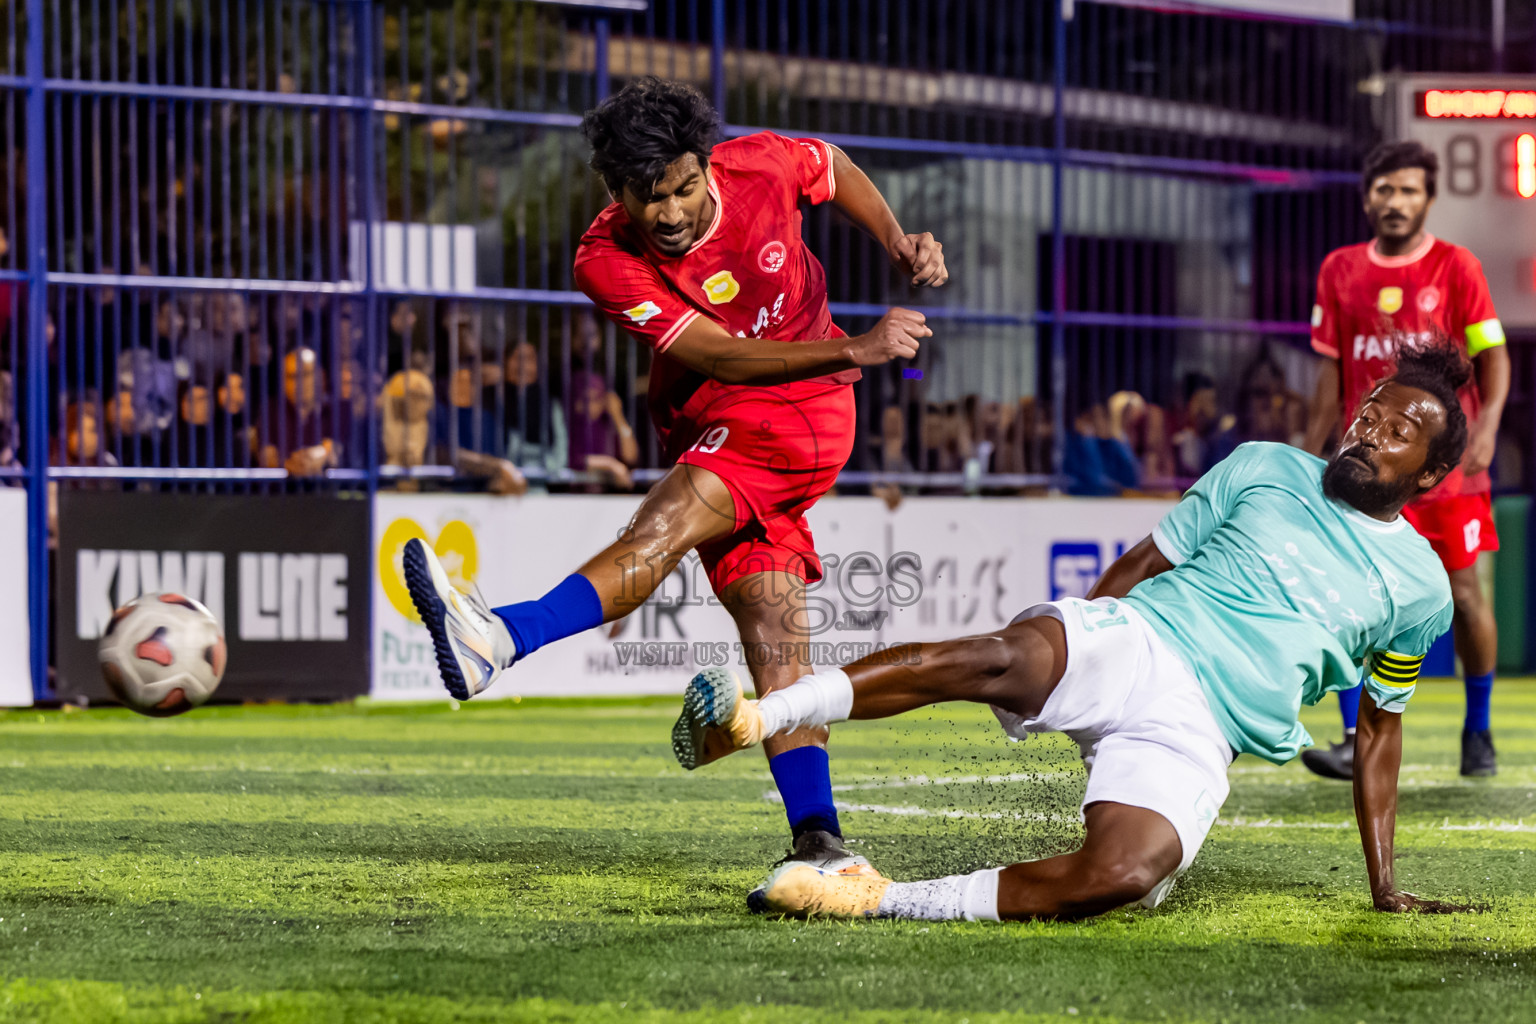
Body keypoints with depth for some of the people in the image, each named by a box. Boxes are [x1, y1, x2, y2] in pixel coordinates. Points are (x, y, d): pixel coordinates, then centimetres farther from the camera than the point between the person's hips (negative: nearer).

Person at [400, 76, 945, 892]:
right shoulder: (608, 264, -14)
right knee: (773, 641, -7)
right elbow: (723, 357, -21)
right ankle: (820, 844, -9)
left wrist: (899, 244, 4)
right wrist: (856, 349, -29)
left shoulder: (760, 165, -9)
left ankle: (498, 641, -48)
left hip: (807, 408, -3)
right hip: (716, 428, 3)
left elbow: (835, 169, 17)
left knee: (663, 526, -28)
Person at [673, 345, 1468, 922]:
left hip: (1197, 733, 0)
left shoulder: (1420, 587, 16)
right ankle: (753, 719, -43)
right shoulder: (1264, 470, 13)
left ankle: (879, 901, -28)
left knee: (1127, 873, -34)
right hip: (1131, 644, 0)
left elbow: (1380, 728, 24)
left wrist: (1384, 886, 22)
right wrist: (1056, 659, 9)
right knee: (1004, 658, -37)